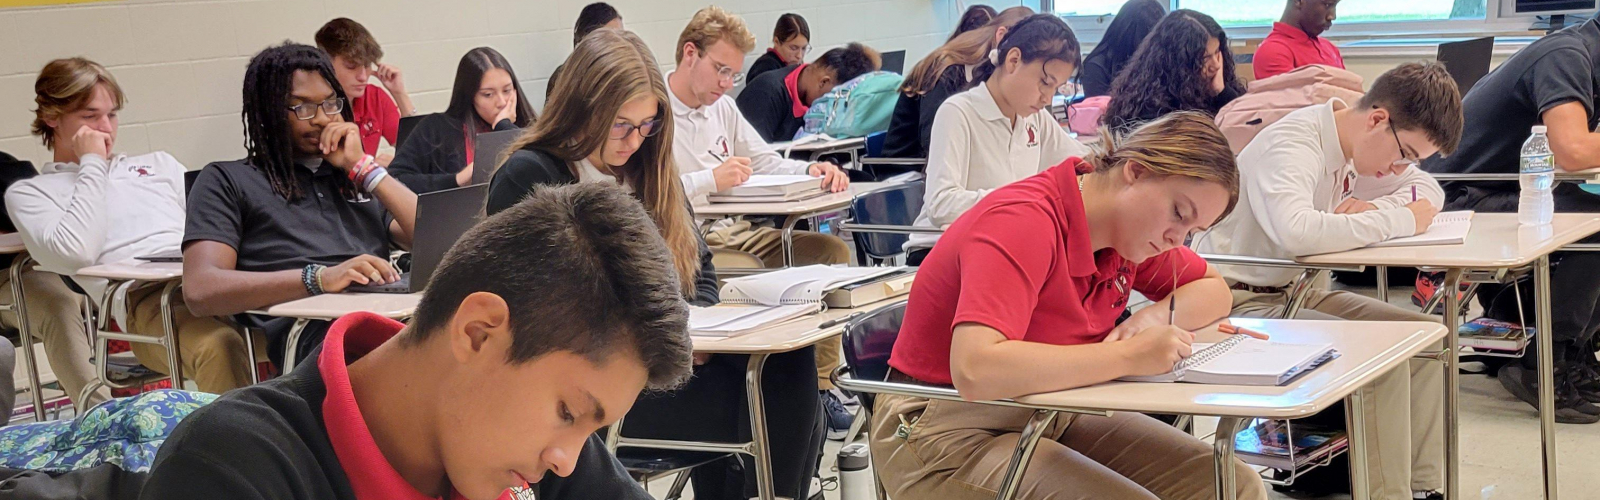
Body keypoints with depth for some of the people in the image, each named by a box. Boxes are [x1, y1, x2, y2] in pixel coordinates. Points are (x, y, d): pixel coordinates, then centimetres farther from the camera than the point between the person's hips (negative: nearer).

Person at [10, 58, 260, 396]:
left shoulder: (157, 164, 36)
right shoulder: (29, 192, 22)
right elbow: (75, 253, 1)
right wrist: (92, 165, 12)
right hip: (145, 294, -4)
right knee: (219, 346, -41)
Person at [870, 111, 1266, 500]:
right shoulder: (1023, 223, -24)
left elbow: (1214, 290, 18)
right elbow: (975, 371, -38)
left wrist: (1156, 317, -6)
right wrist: (1129, 357, -34)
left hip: (1052, 417, 8)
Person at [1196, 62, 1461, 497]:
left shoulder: (1360, 142, 5)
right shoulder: (1291, 145, -22)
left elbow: (1429, 192, 16)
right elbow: (1295, 230, -41)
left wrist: (1375, 208, -8)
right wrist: (1399, 221, -27)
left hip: (1295, 292, 9)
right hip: (1237, 302, -9)